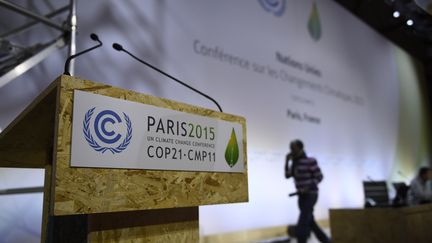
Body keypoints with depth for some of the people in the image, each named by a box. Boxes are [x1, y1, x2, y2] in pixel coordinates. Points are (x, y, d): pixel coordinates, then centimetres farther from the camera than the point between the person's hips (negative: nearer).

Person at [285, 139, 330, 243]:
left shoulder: (310, 161, -14)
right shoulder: (295, 162, 9)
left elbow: (319, 177, -11)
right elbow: (287, 176, 5)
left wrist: (308, 188, -22)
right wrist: (287, 161, -4)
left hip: (310, 195, -8)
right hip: (302, 196, 8)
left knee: (302, 224, -11)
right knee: (310, 222, 16)